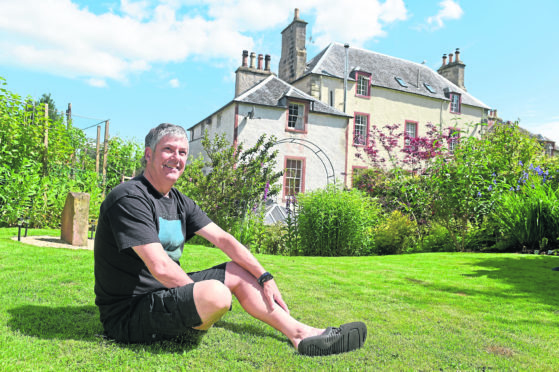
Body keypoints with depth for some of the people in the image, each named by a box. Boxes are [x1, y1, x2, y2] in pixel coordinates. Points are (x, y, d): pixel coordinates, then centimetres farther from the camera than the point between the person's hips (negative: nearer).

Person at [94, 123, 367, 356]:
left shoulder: (180, 202, 9)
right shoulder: (130, 198, -18)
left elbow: (223, 239, 6)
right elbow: (160, 267, -25)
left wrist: (264, 278, 1)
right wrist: (200, 294, -13)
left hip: (168, 292, 9)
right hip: (129, 314, -9)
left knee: (238, 271, 6)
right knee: (214, 292, -34)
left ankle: (301, 333, 2)